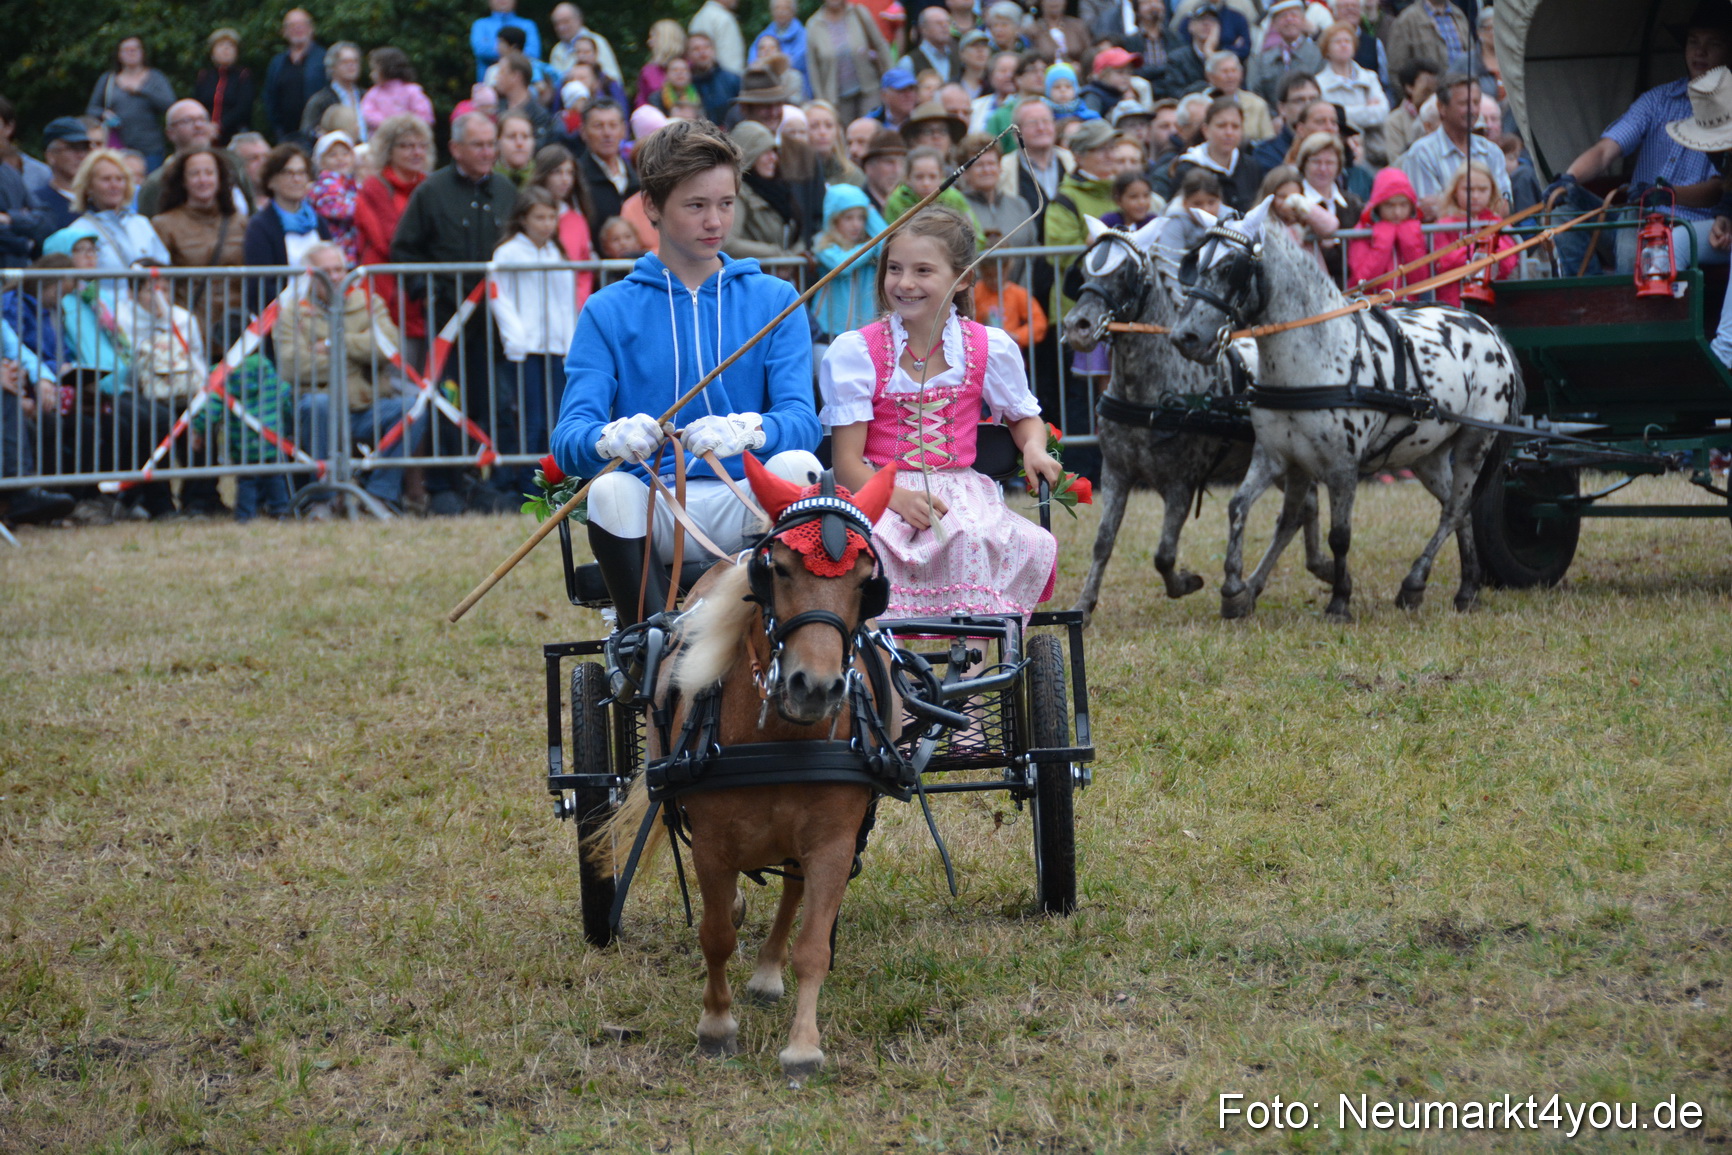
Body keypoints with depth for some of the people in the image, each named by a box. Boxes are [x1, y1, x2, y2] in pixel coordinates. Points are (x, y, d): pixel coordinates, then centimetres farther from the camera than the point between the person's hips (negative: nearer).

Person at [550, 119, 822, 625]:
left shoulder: (774, 301, 15)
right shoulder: (609, 312, 12)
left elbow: (802, 421, -2)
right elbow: (567, 440, -1)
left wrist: (744, 430, -27)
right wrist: (612, 439, -27)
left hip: (751, 509, 1)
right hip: (653, 517, -1)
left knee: (797, 465, -30)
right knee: (611, 492, -33)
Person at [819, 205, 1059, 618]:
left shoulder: (990, 348, 6)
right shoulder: (856, 352, 1)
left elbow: (1023, 415, 25)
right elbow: (848, 461, -4)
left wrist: (1034, 447, 0)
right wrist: (899, 498, -23)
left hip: (961, 494, 1)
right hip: (879, 496, -1)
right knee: (863, 549, -36)